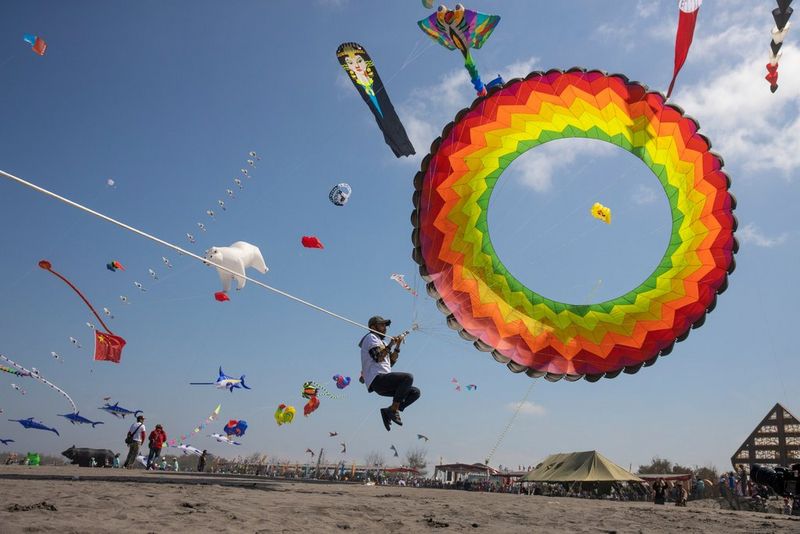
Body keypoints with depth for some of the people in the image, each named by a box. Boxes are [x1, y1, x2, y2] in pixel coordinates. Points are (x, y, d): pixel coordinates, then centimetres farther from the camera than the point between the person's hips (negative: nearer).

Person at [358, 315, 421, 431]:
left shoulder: (379, 341, 32)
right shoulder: (371, 337, 3)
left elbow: (391, 362, 23)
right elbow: (378, 357, -14)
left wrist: (398, 346, 17)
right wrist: (390, 345, -13)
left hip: (382, 383, 9)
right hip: (377, 378, -9)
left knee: (415, 392, 1)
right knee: (408, 377, -28)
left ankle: (389, 411, -2)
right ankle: (394, 410, -23)